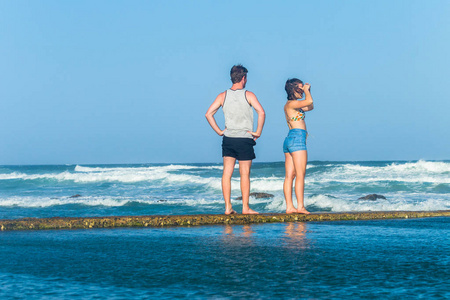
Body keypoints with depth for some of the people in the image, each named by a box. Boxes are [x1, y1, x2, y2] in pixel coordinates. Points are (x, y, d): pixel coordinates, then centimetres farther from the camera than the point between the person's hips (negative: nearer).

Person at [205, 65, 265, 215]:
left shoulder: (223, 96, 5)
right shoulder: (248, 95, -5)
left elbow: (208, 114, -1)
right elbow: (261, 112, -17)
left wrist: (219, 131, 5)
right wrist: (258, 132, -8)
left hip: (228, 139, 3)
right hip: (245, 139, -3)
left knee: (227, 173, 6)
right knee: (244, 174, 2)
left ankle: (228, 207, 3)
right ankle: (245, 207, 4)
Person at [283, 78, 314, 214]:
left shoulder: (292, 105, 20)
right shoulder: (291, 103, -8)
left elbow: (310, 107, 29)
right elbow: (309, 102, -22)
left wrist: (307, 91, 20)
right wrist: (306, 91, -4)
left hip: (289, 140, 10)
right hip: (297, 138, -10)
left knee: (290, 176, 3)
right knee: (300, 175, -9)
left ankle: (289, 207, 1)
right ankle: (300, 206, -12)